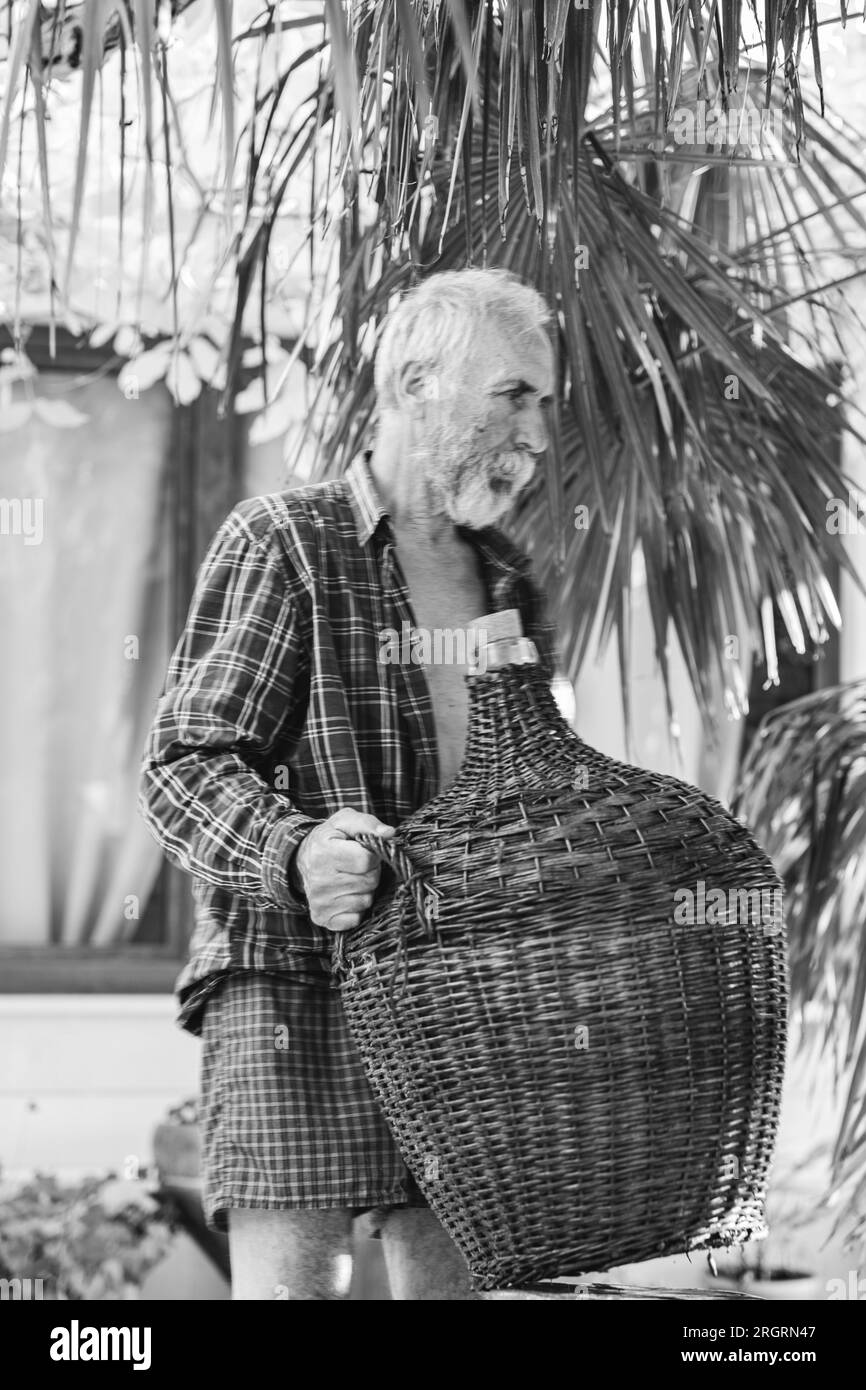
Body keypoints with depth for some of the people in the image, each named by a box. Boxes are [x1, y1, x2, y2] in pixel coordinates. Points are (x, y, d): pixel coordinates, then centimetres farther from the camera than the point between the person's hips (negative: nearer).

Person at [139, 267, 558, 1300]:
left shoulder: (508, 584, 18)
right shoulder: (283, 544, -3)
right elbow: (184, 767, -9)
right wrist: (292, 853, -28)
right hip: (294, 983, -6)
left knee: (448, 1275, 5)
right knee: (290, 1279, -11)